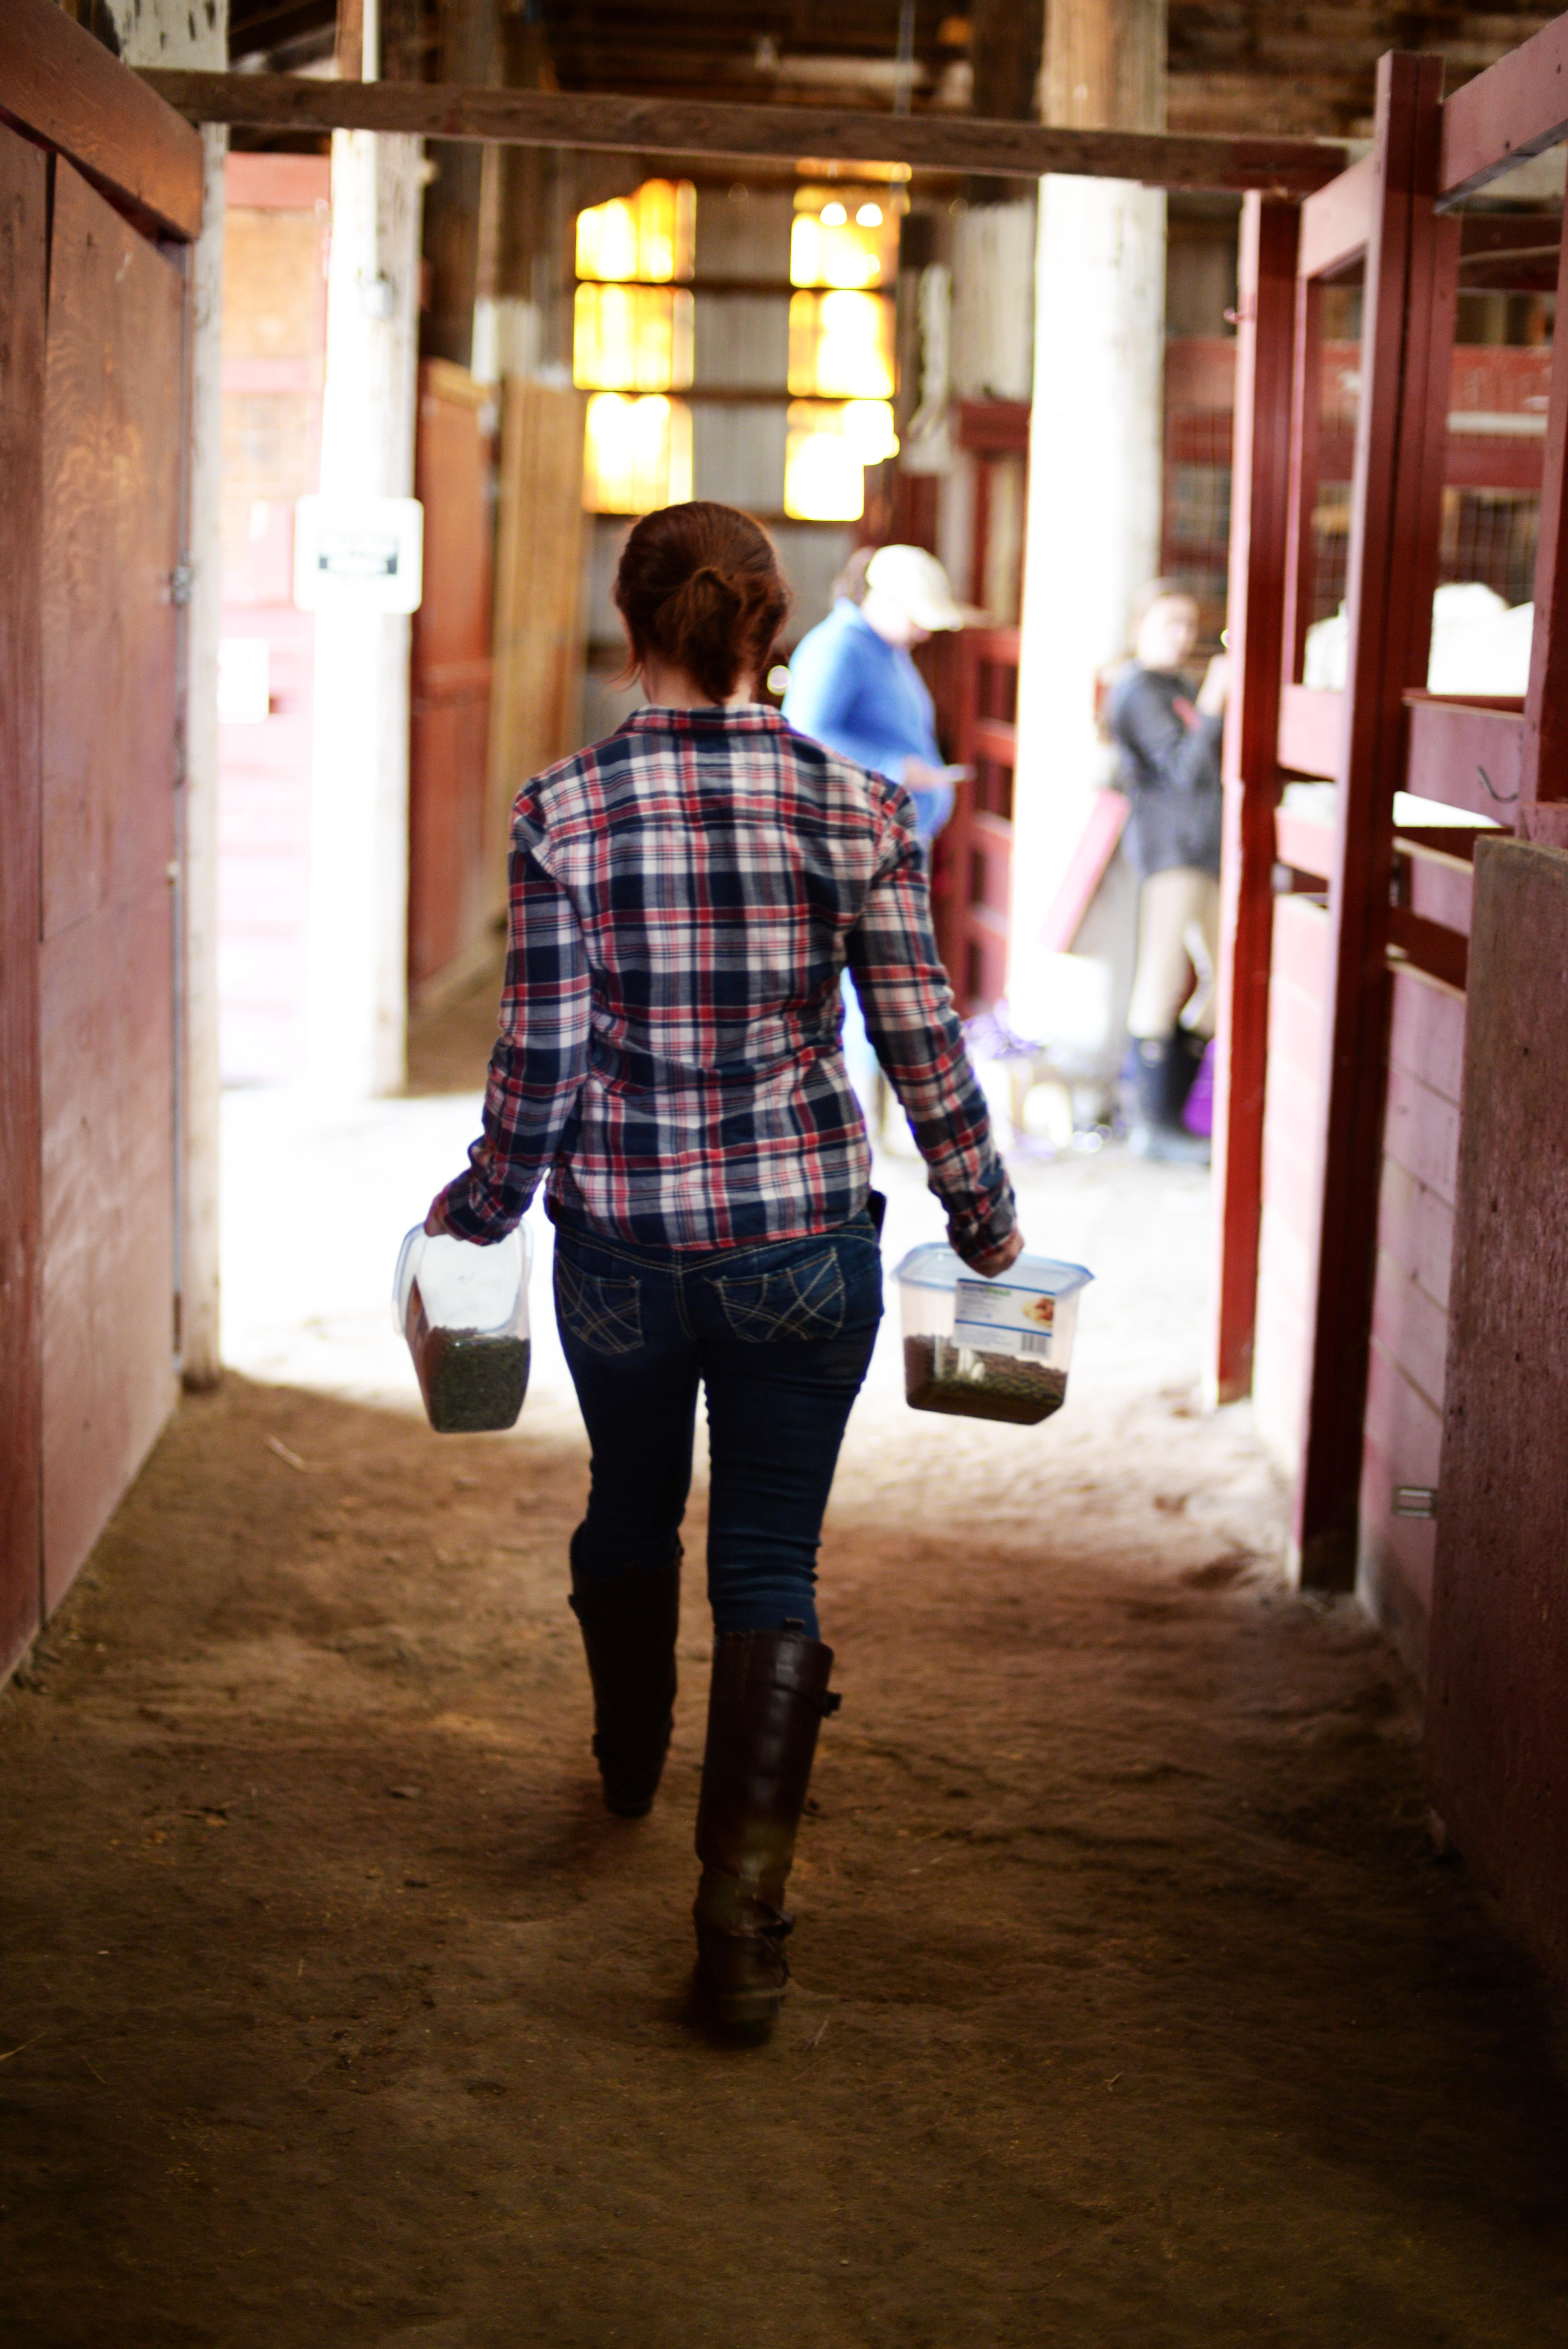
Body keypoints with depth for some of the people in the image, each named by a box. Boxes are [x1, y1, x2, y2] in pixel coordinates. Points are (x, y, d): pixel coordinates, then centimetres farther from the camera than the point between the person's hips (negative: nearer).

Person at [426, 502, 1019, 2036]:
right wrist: (987, 1224, 10)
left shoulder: (565, 815, -10)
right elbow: (925, 1050, -4)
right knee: (771, 1561, 7)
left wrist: (475, 1213, 9)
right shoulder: (858, 811, -7)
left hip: (621, 1240, 1)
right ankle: (744, 1901, -3)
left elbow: (539, 1064, -8)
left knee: (631, 1510, 24)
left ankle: (628, 1766, 50)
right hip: (805, 1239, 0)